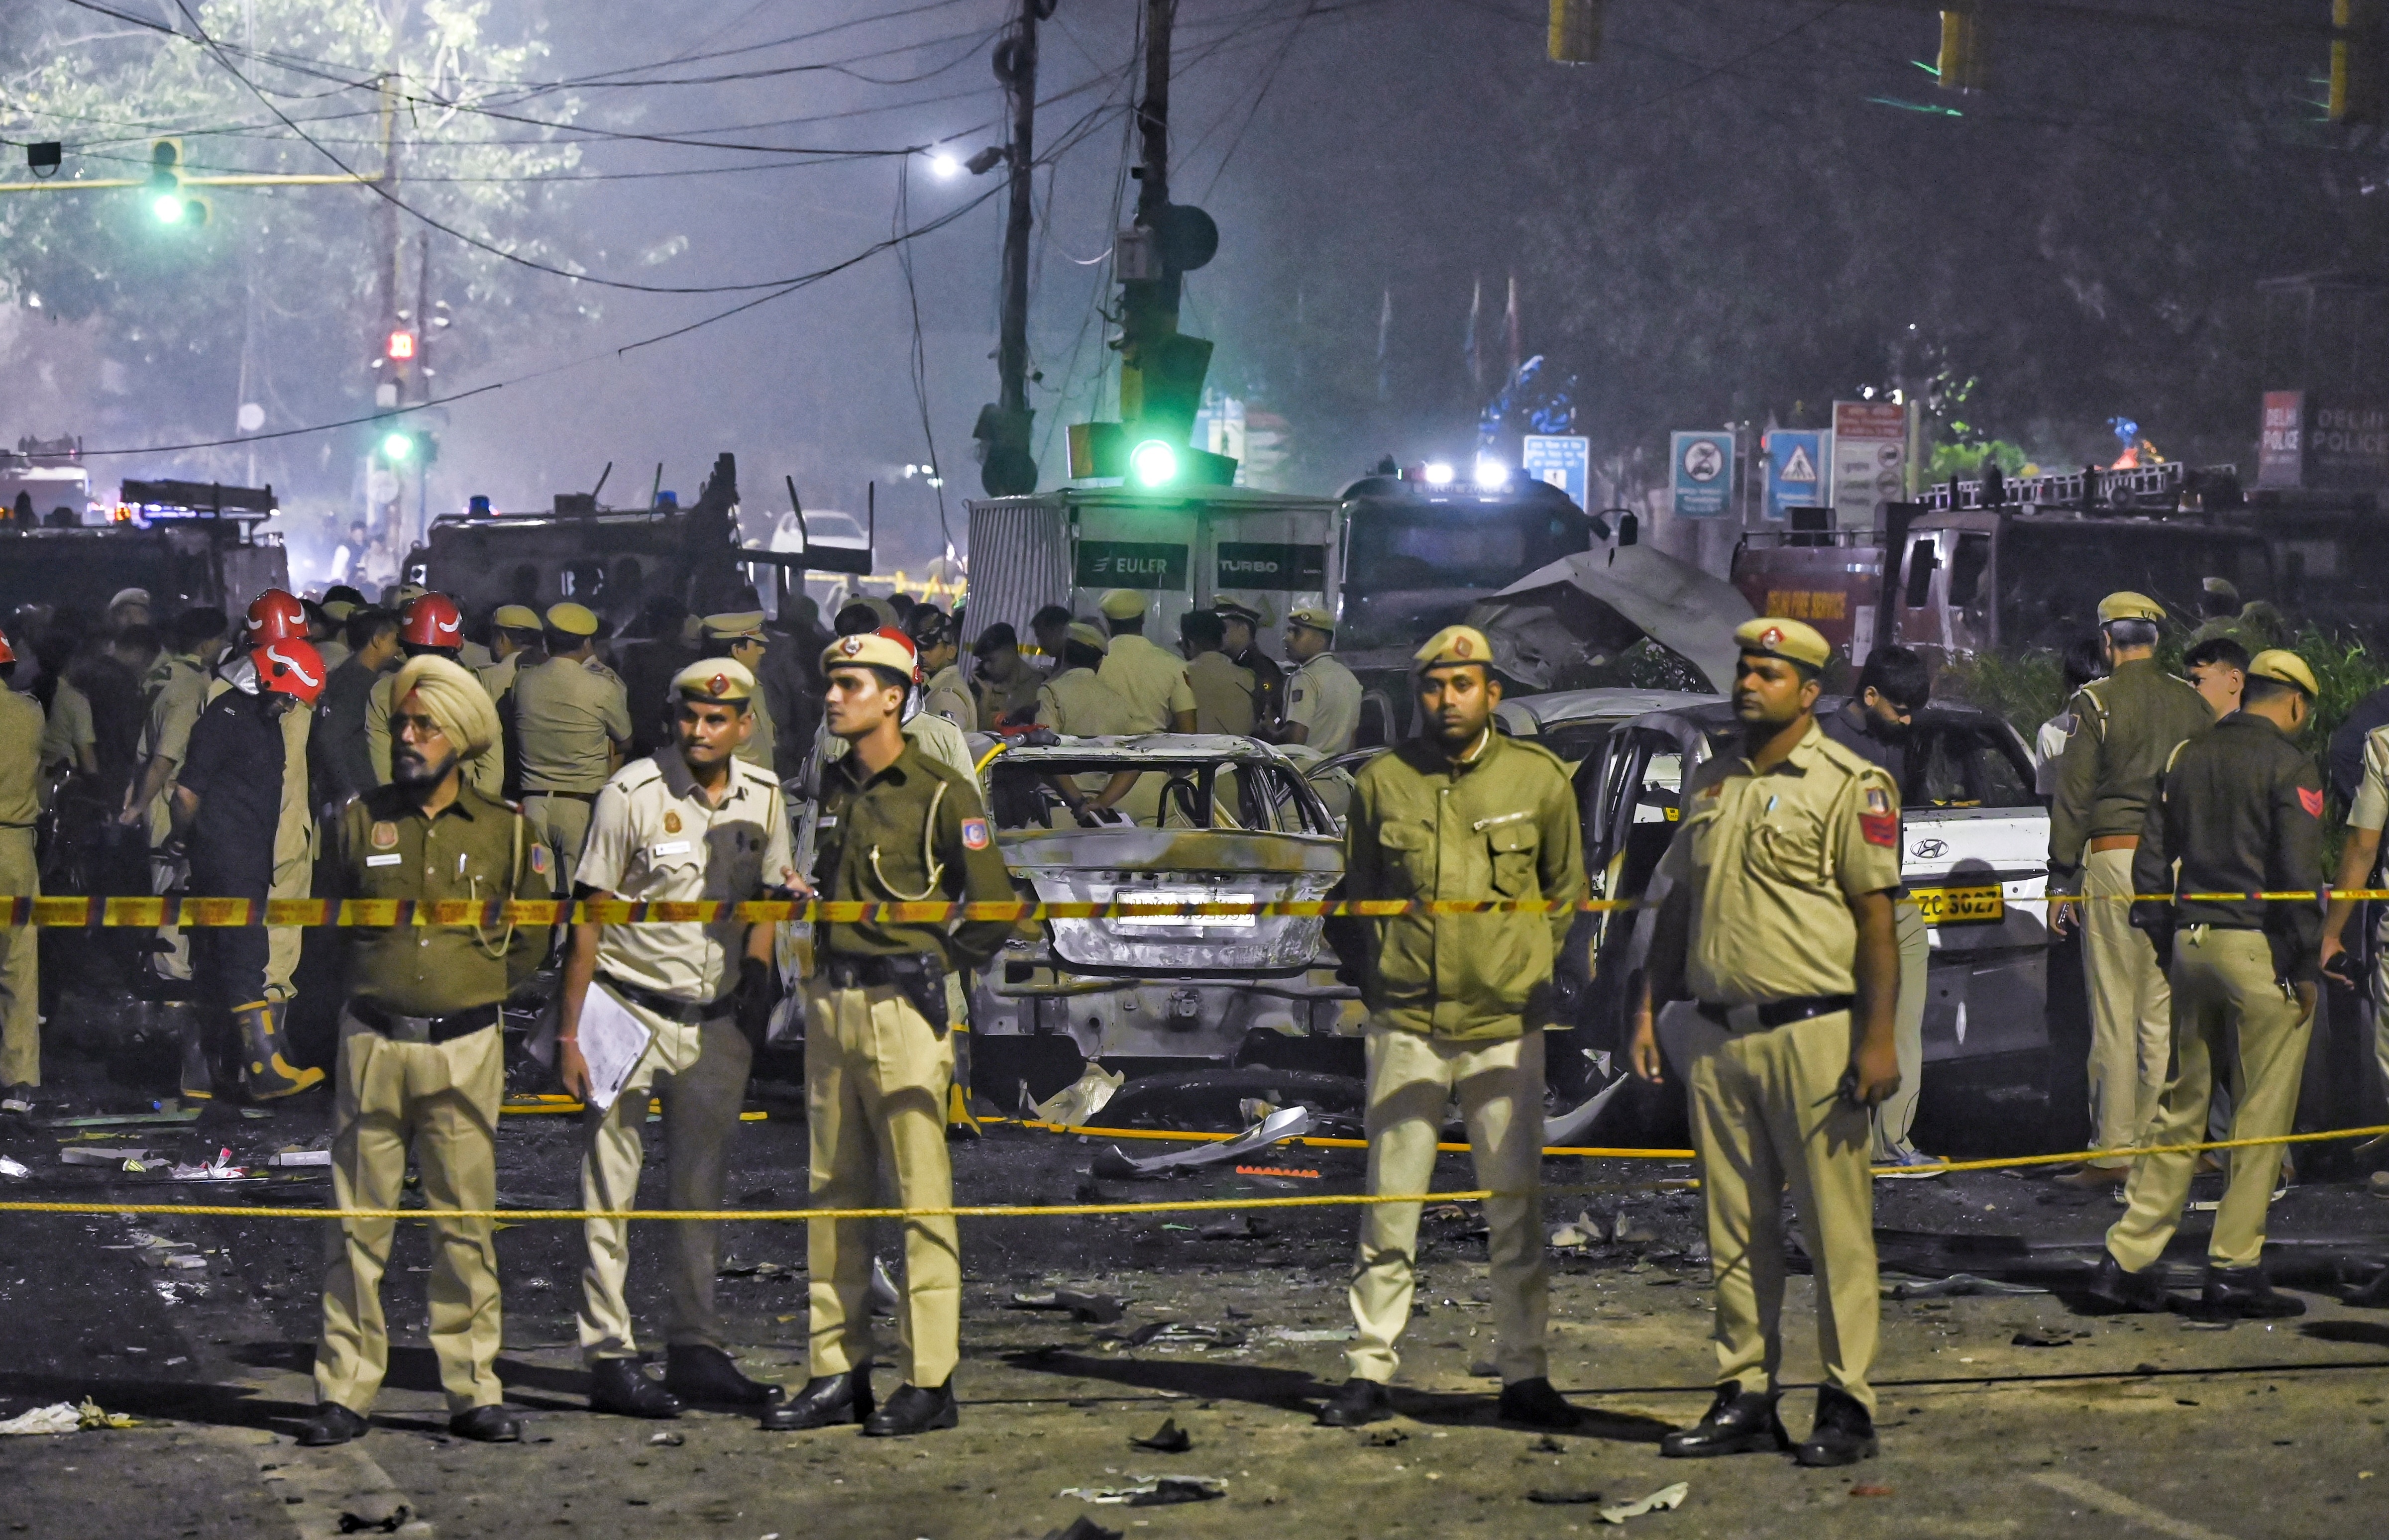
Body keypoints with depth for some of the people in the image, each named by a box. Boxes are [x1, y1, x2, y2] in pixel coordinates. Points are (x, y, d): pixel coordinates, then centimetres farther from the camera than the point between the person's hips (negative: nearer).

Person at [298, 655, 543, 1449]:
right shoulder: (361, 818, 6)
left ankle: (474, 1391, 7)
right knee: (360, 1221, 0)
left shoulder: (504, 832, 5)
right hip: (373, 1045, 0)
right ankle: (345, 1391, 5)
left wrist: (475, 988, 11)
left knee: (467, 1222, 2)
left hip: (466, 1048, 0)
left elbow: (530, 937, 15)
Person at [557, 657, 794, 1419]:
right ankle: (610, 1357, 1)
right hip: (629, 1009, -5)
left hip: (717, 1020, 5)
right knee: (610, 1191, -2)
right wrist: (569, 1031, -10)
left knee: (702, 1191, 10)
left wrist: (756, 973, 4)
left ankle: (695, 1350, 18)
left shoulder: (764, 797, 3)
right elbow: (590, 911, -9)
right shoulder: (633, 793, -11)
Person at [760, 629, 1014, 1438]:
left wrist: (939, 967, -1)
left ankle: (929, 1381, -4)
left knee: (922, 1195, -5)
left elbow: (995, 907, -6)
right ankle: (837, 1372, 13)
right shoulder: (833, 786, 14)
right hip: (831, 1000, 7)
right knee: (834, 1191, 8)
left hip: (903, 1006, -7)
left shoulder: (942, 793, -6)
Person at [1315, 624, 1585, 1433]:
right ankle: (1370, 1373, 8)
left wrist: (1526, 965, 9)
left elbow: (1567, 888, 15)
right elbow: (1357, 897, 15)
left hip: (1507, 1025, 0)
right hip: (1407, 1024, 0)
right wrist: (1376, 977, 9)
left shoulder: (1540, 778, 2)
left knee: (1517, 1208, 4)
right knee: (1389, 1208, 2)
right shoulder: (1383, 781, 2)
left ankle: (1525, 1376, 12)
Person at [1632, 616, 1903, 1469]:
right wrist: (1649, 1009, 14)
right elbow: (1678, 905, 22)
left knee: (1836, 1228, -3)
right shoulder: (1709, 785, 16)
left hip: (1812, 1033, -6)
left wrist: (1878, 1038, -13)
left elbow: (1876, 918, -8)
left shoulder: (1850, 785, -4)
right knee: (1735, 1231, 9)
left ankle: (1848, 1404, 2)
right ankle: (1745, 1397, 16)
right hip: (1714, 1037, 6)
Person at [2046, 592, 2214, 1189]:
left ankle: (2113, 1152, -3)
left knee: (2114, 1015, -3)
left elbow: (2073, 794, -6)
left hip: (2114, 859, -5)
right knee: (2166, 1014, 9)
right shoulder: (2193, 703, 9)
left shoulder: (2096, 702, -5)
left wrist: (2061, 880, -1)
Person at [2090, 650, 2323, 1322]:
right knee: (2261, 1117, 1)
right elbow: (2298, 876, -13)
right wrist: (2305, 969, -8)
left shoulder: (2189, 756, 12)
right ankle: (2234, 1271, 1)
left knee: (2178, 1108, 12)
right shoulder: (2290, 766, -7)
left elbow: (2150, 861, 13)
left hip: (2191, 942, 6)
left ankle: (2129, 1259, 8)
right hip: (2259, 948, -6)